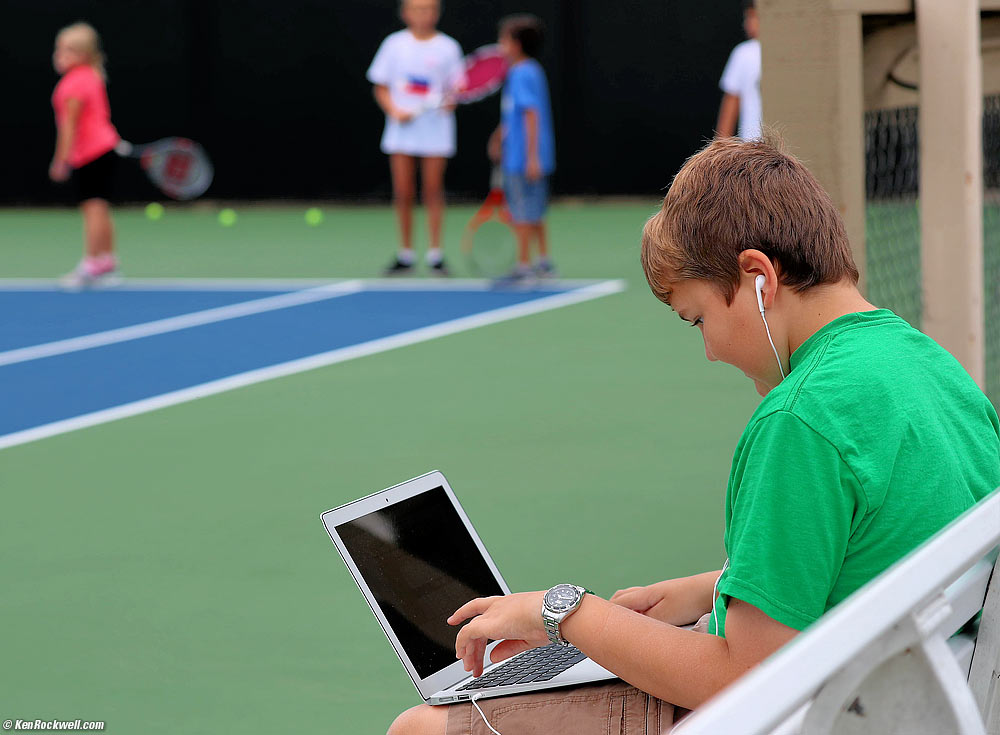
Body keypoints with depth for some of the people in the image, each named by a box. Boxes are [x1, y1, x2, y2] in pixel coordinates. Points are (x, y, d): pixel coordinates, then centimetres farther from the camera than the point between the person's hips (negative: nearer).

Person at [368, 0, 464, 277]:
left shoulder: (447, 47, 3)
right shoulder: (394, 44, 5)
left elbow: (455, 88, 3)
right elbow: (381, 88, 7)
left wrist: (451, 101, -19)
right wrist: (394, 111, -9)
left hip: (435, 128, -1)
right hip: (402, 129, 1)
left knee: (433, 190, -1)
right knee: (402, 192, 2)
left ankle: (435, 254, 5)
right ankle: (405, 254, 11)